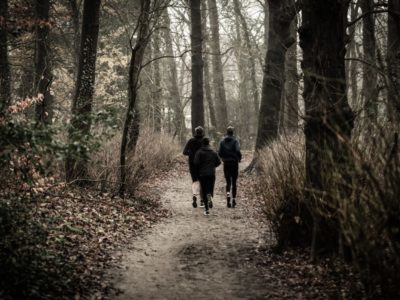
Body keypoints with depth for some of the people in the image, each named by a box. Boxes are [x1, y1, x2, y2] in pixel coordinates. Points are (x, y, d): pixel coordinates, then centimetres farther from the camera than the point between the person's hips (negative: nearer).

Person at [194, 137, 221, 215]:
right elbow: (218, 162, 5)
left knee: (204, 191, 4)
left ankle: (207, 209, 0)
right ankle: (210, 196, -26)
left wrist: (199, 168, 6)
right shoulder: (214, 152, 4)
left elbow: (196, 162, -14)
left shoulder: (199, 152, -6)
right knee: (210, 189, 11)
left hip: (202, 174, -2)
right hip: (211, 174, 2)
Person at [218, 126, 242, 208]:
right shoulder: (235, 141, -7)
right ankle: (233, 200, 7)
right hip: (234, 163, -2)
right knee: (234, 182, 7)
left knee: (228, 182, 8)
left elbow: (219, 152, -2)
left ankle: (228, 194, -21)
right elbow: (238, 151, -17)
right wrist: (239, 158, 1)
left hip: (226, 163, 2)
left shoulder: (222, 141, 2)